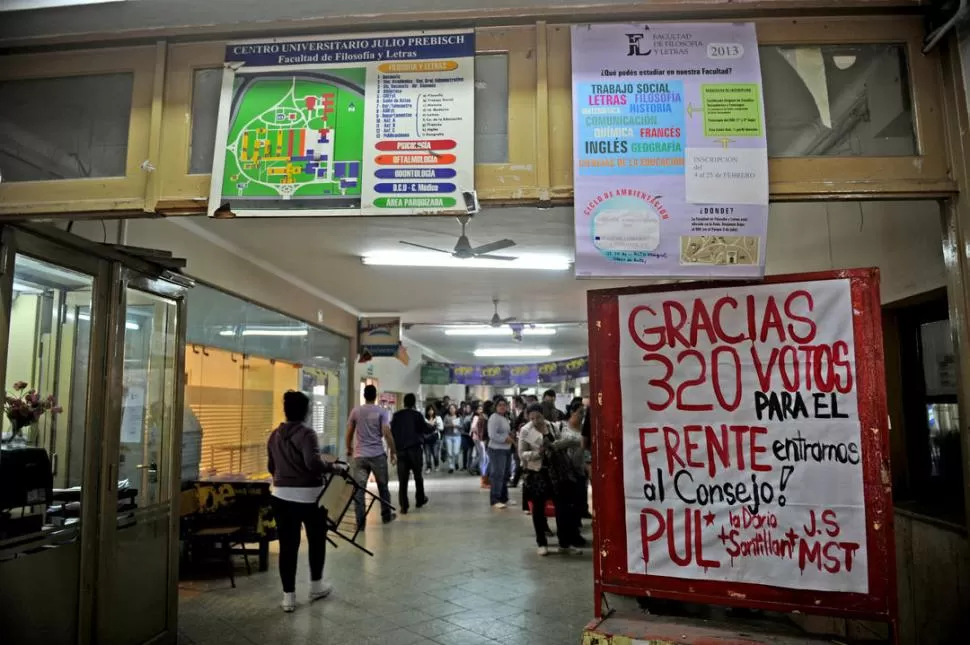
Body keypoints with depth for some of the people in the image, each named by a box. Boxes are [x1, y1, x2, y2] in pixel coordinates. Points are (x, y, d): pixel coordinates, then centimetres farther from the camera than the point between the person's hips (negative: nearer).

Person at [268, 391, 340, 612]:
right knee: (317, 540, 15)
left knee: (287, 545, 7)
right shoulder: (306, 433, -14)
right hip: (309, 496, -5)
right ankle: (316, 586, 28)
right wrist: (332, 467, -11)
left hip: (281, 495, 5)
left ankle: (288, 596, 10)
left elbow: (271, 467, 16)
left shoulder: (275, 435, 7)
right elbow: (313, 463, -26)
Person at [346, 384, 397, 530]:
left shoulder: (355, 411, 4)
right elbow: (387, 433, -10)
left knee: (359, 488, 1)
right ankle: (386, 516, 28)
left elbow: (349, 433, 9)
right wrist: (393, 452, -3)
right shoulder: (381, 411, -4)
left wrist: (349, 449, 25)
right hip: (377, 455, -1)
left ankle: (360, 522, -2)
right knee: (383, 486, 15)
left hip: (360, 455, 1)